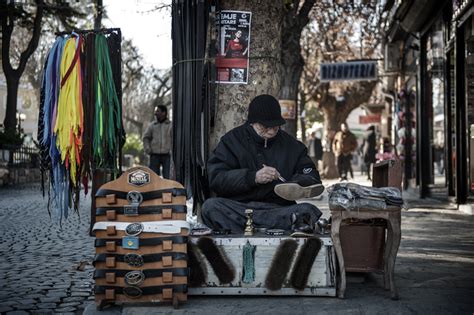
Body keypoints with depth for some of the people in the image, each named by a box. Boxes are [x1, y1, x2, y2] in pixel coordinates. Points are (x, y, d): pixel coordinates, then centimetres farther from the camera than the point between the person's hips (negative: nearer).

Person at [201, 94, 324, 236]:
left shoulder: (290, 144, 16)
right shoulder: (232, 140, 7)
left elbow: (311, 176, 15)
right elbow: (216, 179, -4)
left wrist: (297, 184, -9)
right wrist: (253, 177, -16)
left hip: (279, 208, 2)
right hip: (237, 207, -1)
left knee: (308, 210, -24)